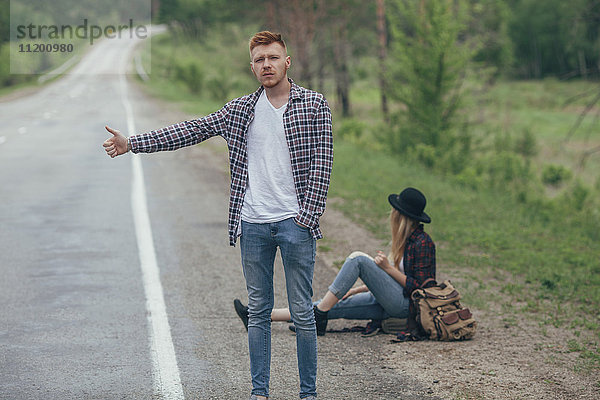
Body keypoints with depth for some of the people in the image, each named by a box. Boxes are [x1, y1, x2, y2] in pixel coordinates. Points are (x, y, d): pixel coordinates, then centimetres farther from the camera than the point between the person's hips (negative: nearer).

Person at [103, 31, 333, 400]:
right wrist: (132, 143, 5)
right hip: (253, 224, 3)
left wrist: (306, 216, -11)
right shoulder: (240, 110, 9)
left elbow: (321, 163, -4)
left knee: (303, 313, 1)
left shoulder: (314, 105, 0)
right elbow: (190, 131, 9)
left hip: (295, 223, -3)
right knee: (258, 311, 9)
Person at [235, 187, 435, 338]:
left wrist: (388, 268, -17)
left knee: (357, 258, -19)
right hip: (392, 303, 9)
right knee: (336, 307, -2)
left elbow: (419, 288, -16)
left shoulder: (423, 243, -12)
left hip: (405, 304, -9)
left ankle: (319, 316, -17)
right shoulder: (406, 239, 17)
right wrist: (360, 289, 19)